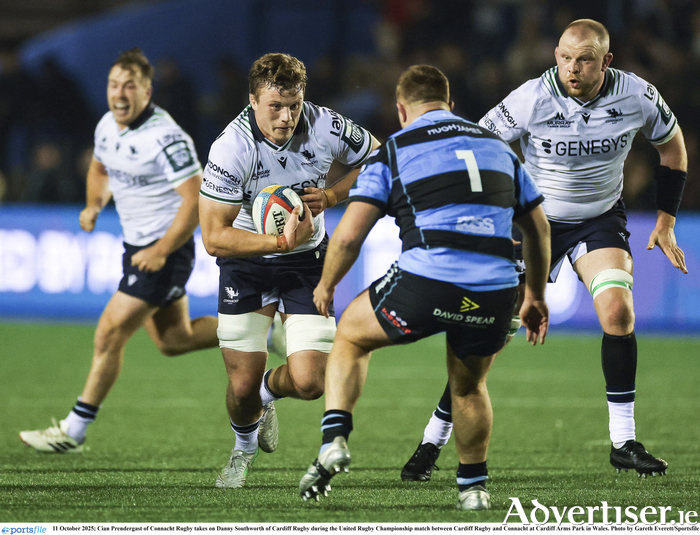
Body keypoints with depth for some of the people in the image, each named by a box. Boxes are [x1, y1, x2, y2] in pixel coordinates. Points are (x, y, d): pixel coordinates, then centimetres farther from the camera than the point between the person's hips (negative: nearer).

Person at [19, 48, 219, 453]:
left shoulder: (167, 138, -22)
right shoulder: (108, 127, 3)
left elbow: (196, 199, -23)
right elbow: (100, 168, 24)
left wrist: (161, 252, -24)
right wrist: (94, 206, 4)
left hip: (166, 250, -9)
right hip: (137, 246, 9)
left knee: (110, 335, -7)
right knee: (172, 339, 18)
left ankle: (73, 433, 2)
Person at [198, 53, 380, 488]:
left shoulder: (327, 127, -20)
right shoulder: (231, 148, -27)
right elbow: (214, 238, -25)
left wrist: (329, 197, -15)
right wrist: (282, 241, -35)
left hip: (307, 260, 2)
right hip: (246, 261, -2)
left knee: (308, 382, -11)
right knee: (242, 386, -3)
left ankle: (269, 389, 28)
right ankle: (245, 447, 34)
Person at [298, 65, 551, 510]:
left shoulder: (394, 150, 10)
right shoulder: (496, 146, 23)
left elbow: (349, 235, 3)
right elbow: (539, 227, 26)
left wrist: (326, 286, 21)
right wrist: (536, 295, 37)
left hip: (426, 285, -3)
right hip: (496, 293, 3)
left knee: (351, 335, 23)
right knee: (469, 387, 29)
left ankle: (335, 441, 8)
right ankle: (474, 486, 34)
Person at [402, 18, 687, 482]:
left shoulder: (637, 96, -16)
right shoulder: (531, 100, -23)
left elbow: (672, 146, 4)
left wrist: (666, 222, 3)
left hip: (600, 218, 2)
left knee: (618, 311, -22)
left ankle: (624, 442, -10)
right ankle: (433, 442, 3)